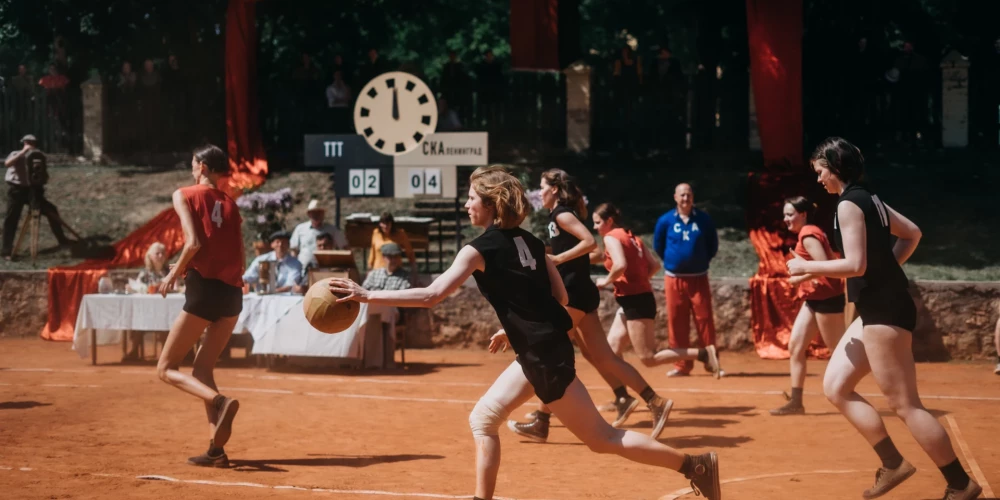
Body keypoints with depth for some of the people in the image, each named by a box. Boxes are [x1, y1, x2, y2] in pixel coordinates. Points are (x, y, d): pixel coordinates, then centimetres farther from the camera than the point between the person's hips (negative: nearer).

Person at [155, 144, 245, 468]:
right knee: (202, 370, 16)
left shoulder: (185, 195, 2)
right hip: (232, 293, 6)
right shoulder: (230, 204, 16)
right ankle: (216, 450, 5)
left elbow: (193, 242, -13)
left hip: (203, 288, -6)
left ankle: (220, 402, -23)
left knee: (166, 369, 4)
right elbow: (240, 259, 10)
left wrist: (173, 275, 0)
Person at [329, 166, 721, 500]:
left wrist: (366, 296, -15)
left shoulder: (480, 249, -11)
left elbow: (431, 296, -18)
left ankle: (693, 465, 3)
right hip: (541, 349, 9)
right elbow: (559, 297, 13)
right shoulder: (528, 240, 12)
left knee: (601, 438, 0)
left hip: (543, 354, -9)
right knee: (482, 419, 14)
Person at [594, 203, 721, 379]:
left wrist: (606, 281, -10)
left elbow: (620, 265, -26)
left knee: (648, 358, -8)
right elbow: (655, 265, 14)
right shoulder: (631, 237, 17)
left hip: (635, 301, -10)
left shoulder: (611, 237, -9)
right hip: (633, 301, 10)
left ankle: (703, 353, -12)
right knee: (611, 352, 10)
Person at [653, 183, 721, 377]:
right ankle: (682, 365, 9)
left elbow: (713, 245, 10)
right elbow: (658, 246, 12)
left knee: (705, 319, -3)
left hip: (699, 278, -1)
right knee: (677, 322, 2)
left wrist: (702, 261, 7)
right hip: (674, 279, 1)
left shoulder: (704, 220, -1)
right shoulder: (665, 221, -1)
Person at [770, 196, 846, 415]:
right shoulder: (809, 233, 13)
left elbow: (824, 265, -26)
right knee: (795, 346, 4)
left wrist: (800, 278, -16)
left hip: (826, 298, -10)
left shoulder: (808, 234, -16)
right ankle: (796, 401, 4)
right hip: (814, 299, 10)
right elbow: (832, 258, 18)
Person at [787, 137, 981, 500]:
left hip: (884, 313, -10)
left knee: (905, 405, -4)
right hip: (879, 310, 10)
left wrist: (806, 266, -11)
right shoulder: (869, 199, 14)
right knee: (835, 388, 11)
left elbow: (855, 265, -22)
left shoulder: (849, 204, -14)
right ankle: (893, 463, 12)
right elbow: (913, 233, 24)